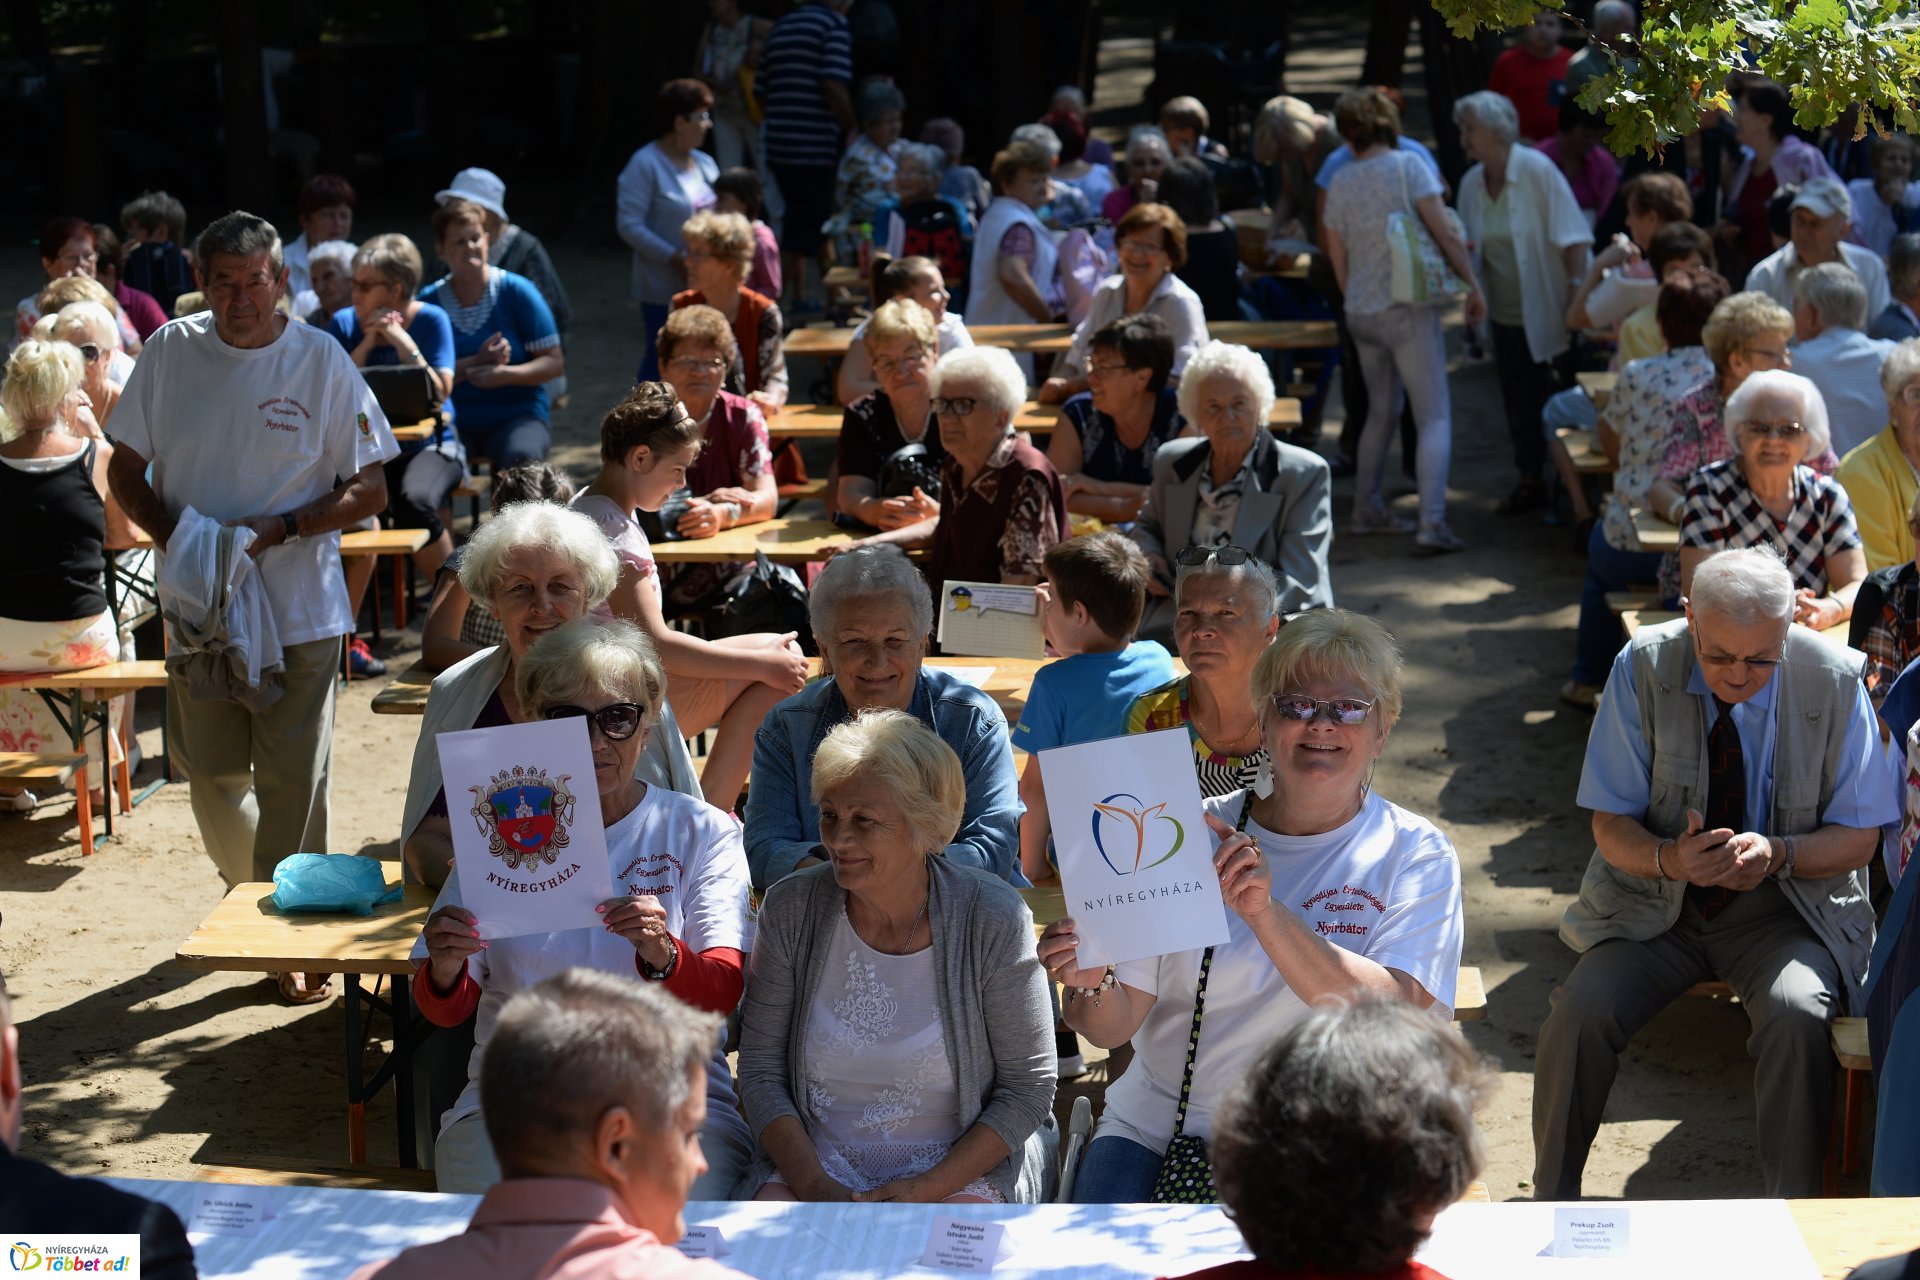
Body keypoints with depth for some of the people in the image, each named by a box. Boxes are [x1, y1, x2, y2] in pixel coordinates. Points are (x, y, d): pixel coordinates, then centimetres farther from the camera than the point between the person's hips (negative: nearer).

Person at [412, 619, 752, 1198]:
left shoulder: (702, 831, 9)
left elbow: (722, 994, -5)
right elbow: (446, 1013, 11)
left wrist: (663, 956, -28)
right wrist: (445, 970, -13)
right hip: (516, 1094, 1)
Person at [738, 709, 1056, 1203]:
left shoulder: (993, 919, -10)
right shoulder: (790, 909, -3)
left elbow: (1028, 1089, -6)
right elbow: (761, 1070, 1)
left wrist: (925, 1190, -16)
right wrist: (817, 1187, -14)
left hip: (963, 1168, -2)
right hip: (816, 1160, 2)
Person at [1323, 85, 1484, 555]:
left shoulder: (1339, 183, 6)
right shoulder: (1408, 167, -9)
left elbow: (1338, 260, 12)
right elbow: (1445, 234, -11)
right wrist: (1473, 286, -2)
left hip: (1361, 313, 6)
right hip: (1408, 306, -6)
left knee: (1381, 411, 21)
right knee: (1435, 416, -6)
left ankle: (1366, 509, 26)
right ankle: (1432, 521, -18)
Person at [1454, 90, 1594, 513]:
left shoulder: (1537, 170, -15)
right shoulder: (1472, 183, 2)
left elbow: (1574, 239, -15)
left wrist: (1578, 297, -20)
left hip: (1547, 314, -5)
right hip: (1506, 316, 5)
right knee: (1518, 402, 12)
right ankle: (1531, 478, 27)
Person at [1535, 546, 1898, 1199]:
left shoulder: (1835, 680, -10)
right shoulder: (1644, 666, -11)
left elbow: (1858, 836, -2)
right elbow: (1610, 825, -6)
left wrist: (1776, 852, -23)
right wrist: (1669, 858, -28)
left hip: (1783, 907, -1)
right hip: (1654, 903, 1)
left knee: (1797, 1015, -32)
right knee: (1579, 1013, -25)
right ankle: (1552, 1212, -4)